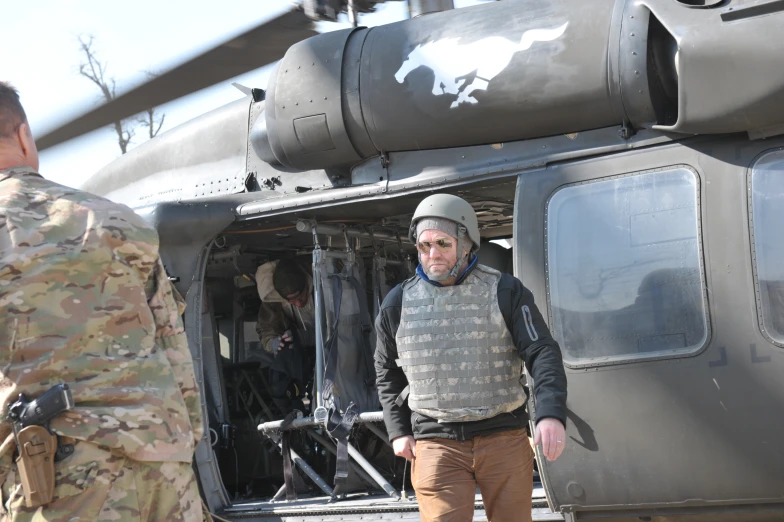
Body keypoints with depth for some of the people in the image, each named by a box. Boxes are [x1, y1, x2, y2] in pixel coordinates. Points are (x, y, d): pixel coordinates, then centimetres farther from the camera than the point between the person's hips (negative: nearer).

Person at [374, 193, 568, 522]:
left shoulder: (505, 292, 0)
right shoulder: (398, 304, 7)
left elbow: (542, 353, -6)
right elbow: (387, 372, 21)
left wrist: (551, 414, -22)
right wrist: (398, 431, 13)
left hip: (504, 437, 0)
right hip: (436, 444, 1)